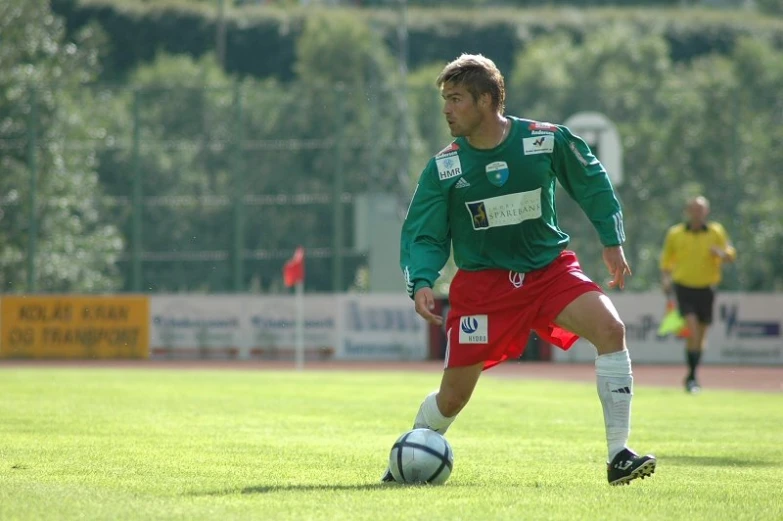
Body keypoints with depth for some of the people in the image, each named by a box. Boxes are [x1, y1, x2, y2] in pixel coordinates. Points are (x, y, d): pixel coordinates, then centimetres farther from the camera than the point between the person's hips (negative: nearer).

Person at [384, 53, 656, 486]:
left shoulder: (547, 141, -9)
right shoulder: (443, 168, -8)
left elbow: (592, 182, 8)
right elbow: (422, 236, -5)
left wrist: (612, 242, 6)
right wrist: (421, 282, -23)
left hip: (550, 267, 0)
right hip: (482, 283, 0)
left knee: (610, 328, -24)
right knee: (452, 397, -1)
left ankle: (618, 456, -20)